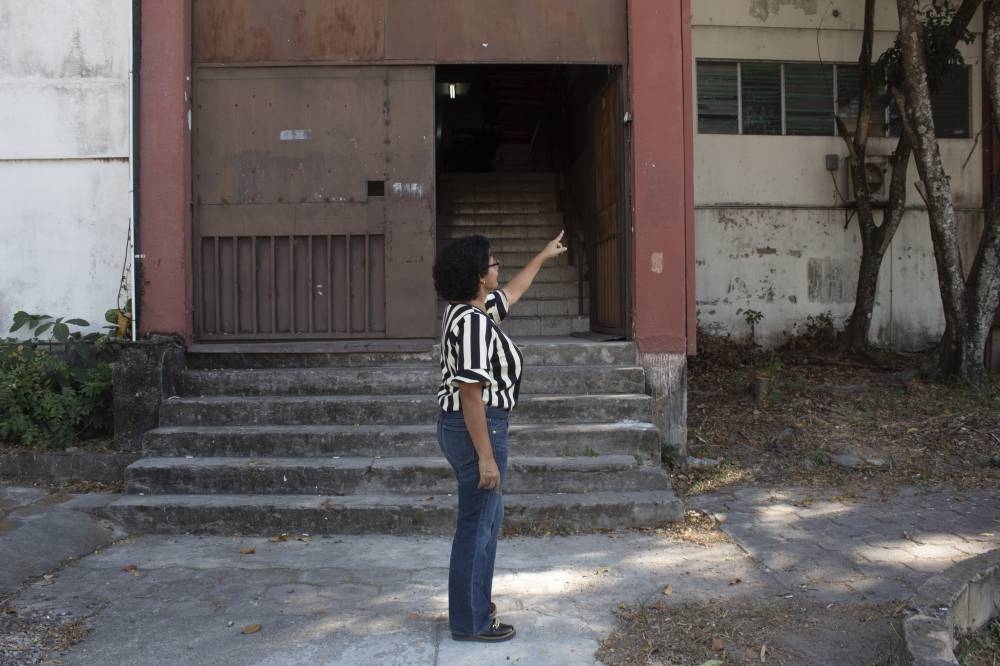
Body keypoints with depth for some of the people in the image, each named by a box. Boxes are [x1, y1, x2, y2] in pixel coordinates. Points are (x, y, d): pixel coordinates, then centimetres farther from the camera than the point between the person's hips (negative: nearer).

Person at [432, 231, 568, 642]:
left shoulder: (470, 310, 9)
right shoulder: (473, 323, -22)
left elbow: (513, 291, 30)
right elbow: (471, 394, -25)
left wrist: (543, 256, 41)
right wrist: (486, 456, -24)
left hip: (462, 427, 11)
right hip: (475, 429, -11)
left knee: (488, 516, 23)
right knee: (476, 526, 1)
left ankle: (475, 602, 36)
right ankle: (470, 623, 13)